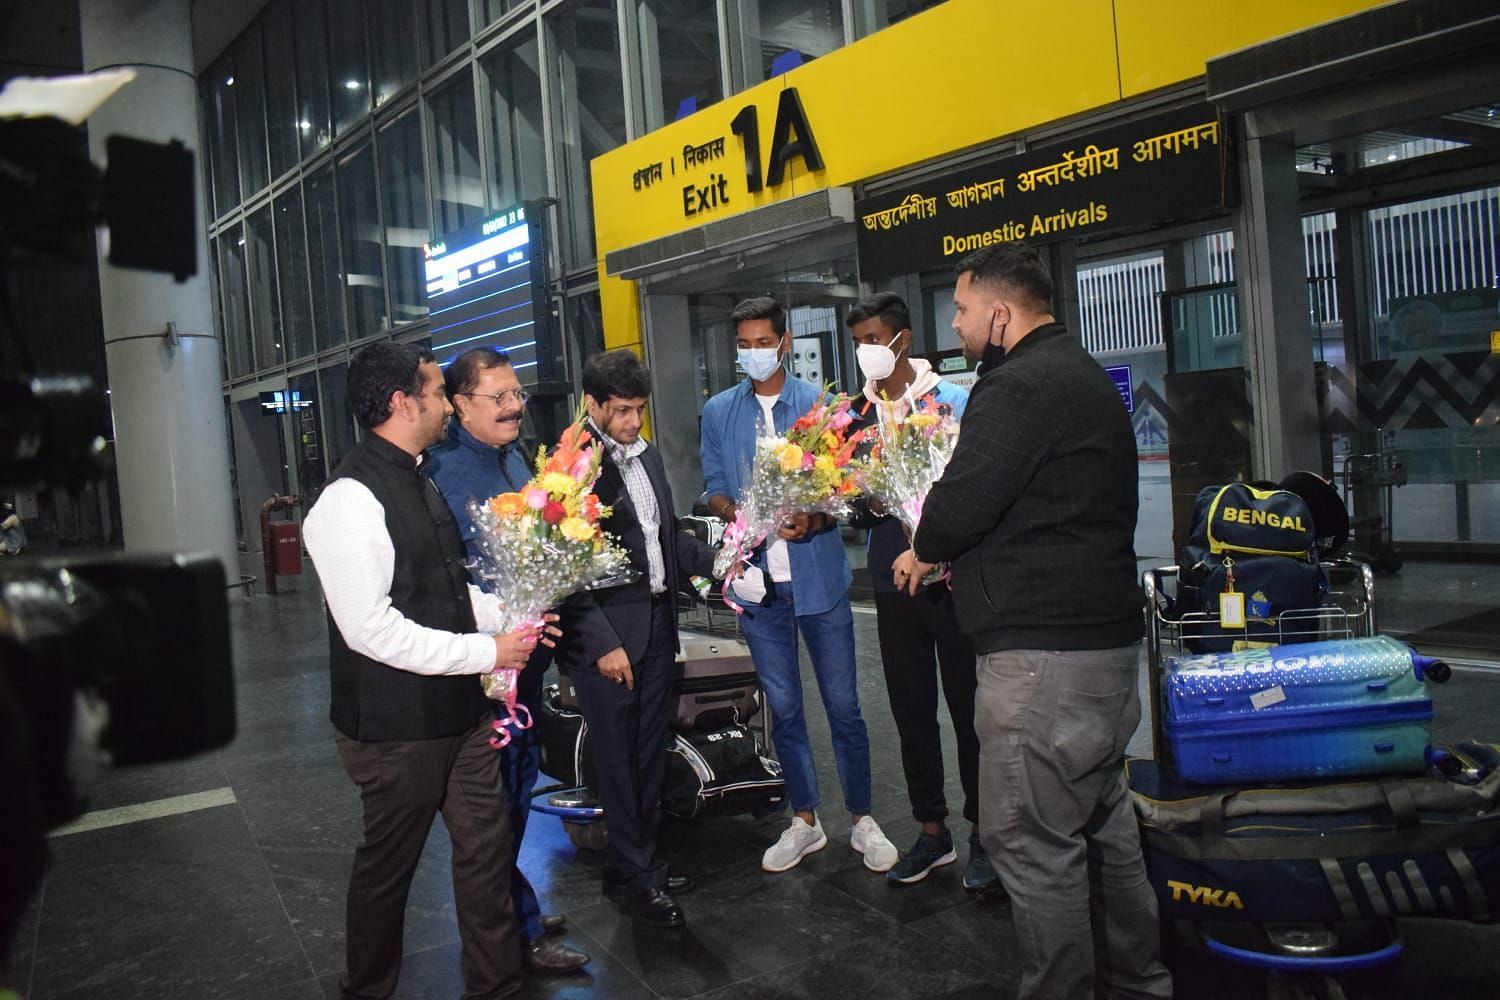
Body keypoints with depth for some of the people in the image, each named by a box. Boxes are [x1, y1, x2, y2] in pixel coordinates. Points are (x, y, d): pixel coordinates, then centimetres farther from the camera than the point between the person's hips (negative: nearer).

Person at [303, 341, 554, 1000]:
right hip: (397, 725, -8)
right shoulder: (352, 499, -20)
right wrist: (485, 651, -20)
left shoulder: (416, 481, 11)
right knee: (388, 864, 13)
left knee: (486, 847, 14)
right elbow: (370, 627, -25)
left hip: (459, 708, 8)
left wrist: (509, 616, 3)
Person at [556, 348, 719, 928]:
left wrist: (714, 560, 4)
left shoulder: (647, 455, 11)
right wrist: (601, 642, -19)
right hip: (605, 633, -7)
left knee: (651, 752, 16)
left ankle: (633, 859, 32)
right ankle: (636, 874, 21)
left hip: (657, 623, 8)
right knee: (618, 758, 5)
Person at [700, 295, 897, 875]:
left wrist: (812, 520, -20)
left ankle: (862, 820, 20)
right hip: (758, 578, 2)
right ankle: (805, 821, 26)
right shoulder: (719, 412, 8)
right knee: (783, 708, 12)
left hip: (820, 574, -2)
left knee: (843, 705, 4)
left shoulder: (819, 404, 0)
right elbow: (715, 492, 8)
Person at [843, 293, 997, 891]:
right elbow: (856, 506, 8)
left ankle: (983, 833, 21)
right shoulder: (857, 415, 7)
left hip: (953, 577, -4)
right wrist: (866, 503, -13)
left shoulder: (953, 401, -4)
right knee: (911, 711, 12)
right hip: (894, 580, 4)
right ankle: (932, 830, 27)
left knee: (968, 706, 5)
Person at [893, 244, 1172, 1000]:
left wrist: (924, 551, 0)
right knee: (1105, 826, 20)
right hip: (1106, 635, 11)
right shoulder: (1084, 376, 18)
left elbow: (959, 504, -21)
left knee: (1030, 841, -2)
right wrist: (965, 554, 12)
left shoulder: (1019, 386, -16)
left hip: (1042, 653, -11)